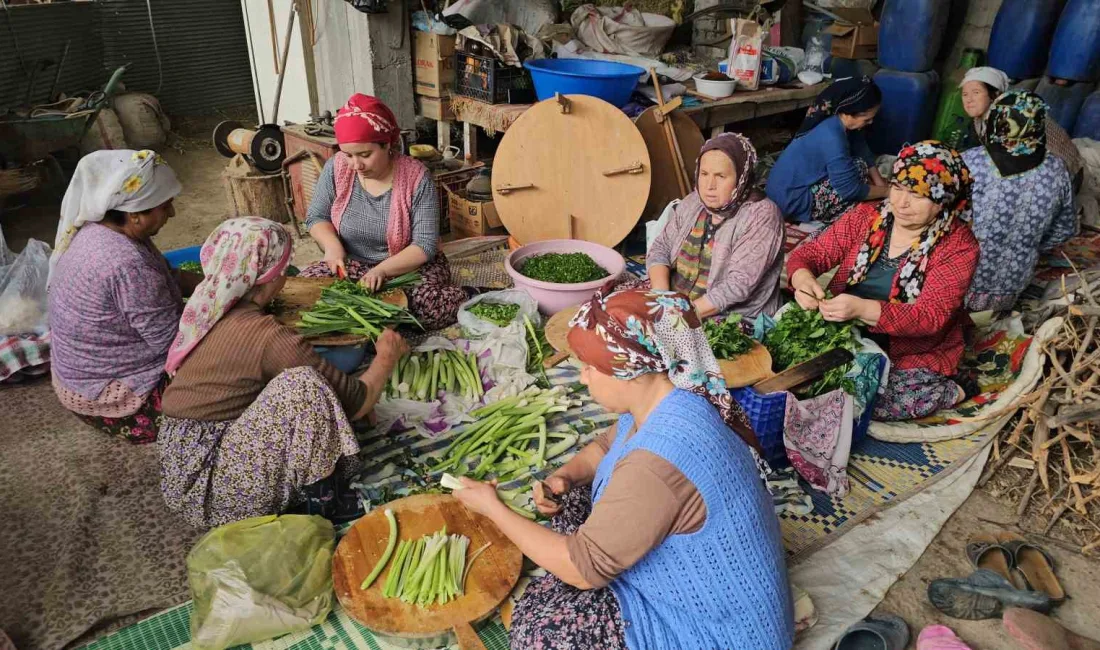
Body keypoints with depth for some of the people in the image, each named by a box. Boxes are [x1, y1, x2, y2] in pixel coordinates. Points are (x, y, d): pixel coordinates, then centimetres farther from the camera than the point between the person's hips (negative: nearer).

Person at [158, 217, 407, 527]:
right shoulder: (268, 336, -21)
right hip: (206, 486, -9)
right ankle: (323, 504, -10)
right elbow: (356, 401, -14)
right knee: (303, 385, -24)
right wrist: (387, 356, 5)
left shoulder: (207, 308, 3)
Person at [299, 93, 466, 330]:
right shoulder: (336, 168, -9)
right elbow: (316, 217, 4)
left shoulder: (417, 178, -17)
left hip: (410, 267, -5)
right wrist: (332, 244, -18)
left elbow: (425, 245, -19)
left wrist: (383, 269, -32)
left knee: (432, 308, -34)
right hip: (352, 266, 5)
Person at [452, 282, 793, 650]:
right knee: (568, 504, 7)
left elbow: (584, 567, -27)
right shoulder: (660, 399, -8)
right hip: (701, 578, 9)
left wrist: (493, 508, -17)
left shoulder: (658, 462, -37)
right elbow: (606, 446, 14)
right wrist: (562, 477, -7)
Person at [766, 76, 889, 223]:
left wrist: (880, 183, 1)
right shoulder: (832, 138, -28)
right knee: (860, 167, -12)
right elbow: (851, 190, -22)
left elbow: (864, 154, 11)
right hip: (790, 201, -9)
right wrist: (888, 191, -8)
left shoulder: (843, 123, -2)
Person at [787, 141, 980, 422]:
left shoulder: (958, 245, -10)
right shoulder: (865, 217, 2)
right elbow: (809, 253, 1)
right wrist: (802, 277, -26)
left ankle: (953, 392, -2)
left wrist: (862, 309, -37)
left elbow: (931, 317, -21)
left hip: (916, 355, -4)